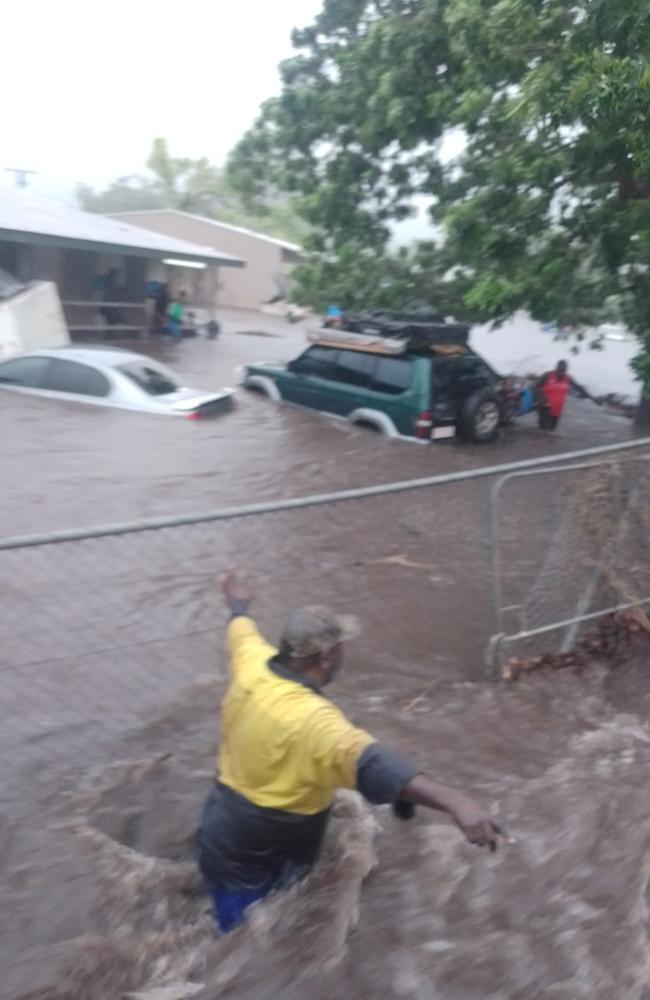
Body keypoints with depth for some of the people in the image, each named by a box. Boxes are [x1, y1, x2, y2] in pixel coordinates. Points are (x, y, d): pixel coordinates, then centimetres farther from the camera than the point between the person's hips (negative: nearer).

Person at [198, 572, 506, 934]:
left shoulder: (253, 664, -11)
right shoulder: (311, 719, -38)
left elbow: (242, 629, 13)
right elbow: (372, 763, -55)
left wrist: (239, 603, 37)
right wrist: (454, 801, -67)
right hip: (250, 866, -8)